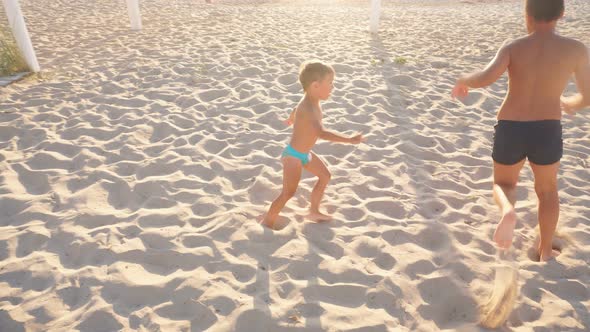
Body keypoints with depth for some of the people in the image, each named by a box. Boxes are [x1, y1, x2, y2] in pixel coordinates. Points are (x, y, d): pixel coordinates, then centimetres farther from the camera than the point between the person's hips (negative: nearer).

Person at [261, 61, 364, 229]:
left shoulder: (312, 101, -2)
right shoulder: (307, 109, -33)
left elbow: (295, 110, 21)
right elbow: (321, 133, -47)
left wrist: (291, 120, 44)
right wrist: (350, 140, -47)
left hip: (305, 153, 10)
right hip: (293, 156, -10)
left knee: (325, 176, 20)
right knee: (288, 193, -7)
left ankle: (314, 211, 34)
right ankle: (267, 222, 10)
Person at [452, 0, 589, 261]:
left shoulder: (513, 47, -5)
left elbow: (486, 78, -22)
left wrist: (463, 81, -1)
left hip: (510, 130, 0)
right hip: (547, 131, 1)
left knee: (503, 184, 23)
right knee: (547, 190, 25)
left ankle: (508, 211, -13)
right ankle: (545, 251, 35)